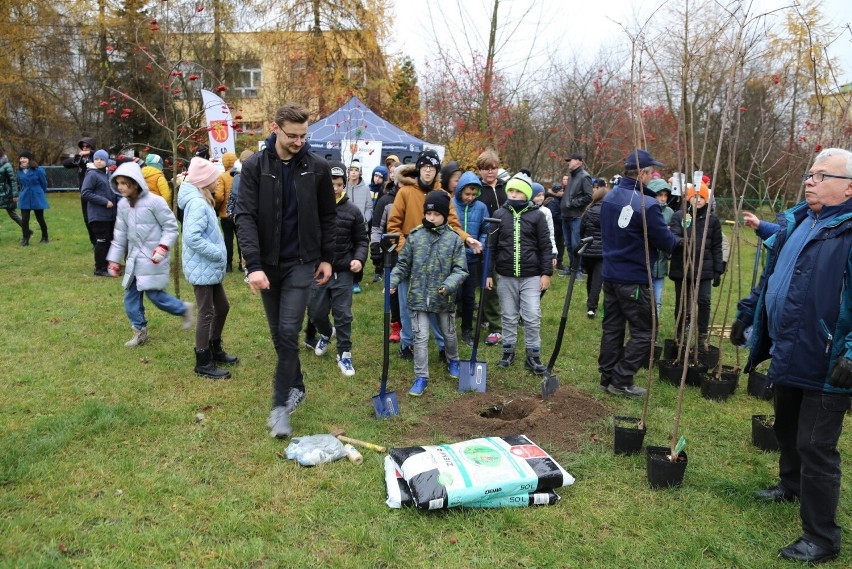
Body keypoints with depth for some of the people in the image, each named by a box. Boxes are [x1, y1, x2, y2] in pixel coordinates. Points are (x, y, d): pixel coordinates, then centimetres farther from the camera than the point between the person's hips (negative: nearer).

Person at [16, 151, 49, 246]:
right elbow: (20, 184, 17)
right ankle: (25, 239, 6)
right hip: (24, 199, 3)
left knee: (40, 218, 8)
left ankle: (45, 238, 24)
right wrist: (21, 193, 11)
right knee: (24, 219, -4)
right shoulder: (20, 171, 2)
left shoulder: (38, 170, -12)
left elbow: (44, 184, 0)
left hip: (37, 198, -3)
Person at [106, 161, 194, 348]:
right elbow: (120, 234, 13)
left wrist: (163, 247, -24)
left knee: (154, 294, -7)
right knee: (131, 295, 8)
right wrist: (114, 260, 13)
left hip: (153, 258, -7)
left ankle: (185, 309, 17)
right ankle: (140, 330, 22)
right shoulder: (122, 205, 6)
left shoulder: (154, 201, -14)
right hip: (134, 257, 7)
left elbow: (171, 227, -10)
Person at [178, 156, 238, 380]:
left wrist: (218, 255, 7)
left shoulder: (202, 201, 12)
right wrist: (218, 253, -22)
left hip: (210, 267, 10)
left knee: (222, 307, 19)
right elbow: (192, 237, -30)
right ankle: (203, 363, 11)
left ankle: (215, 349, 33)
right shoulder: (197, 203, -20)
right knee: (206, 313, -1)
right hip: (202, 268, -10)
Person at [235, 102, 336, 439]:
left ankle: (281, 405, 1)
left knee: (288, 332, -8)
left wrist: (327, 257, 4)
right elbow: (245, 216, -12)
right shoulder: (254, 166, -5)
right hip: (267, 262, 2)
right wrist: (253, 264, -23)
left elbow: (327, 216, 6)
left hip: (301, 261, -1)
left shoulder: (317, 168, -3)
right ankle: (296, 386, 32)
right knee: (278, 333, 12)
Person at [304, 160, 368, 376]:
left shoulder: (352, 211, -2)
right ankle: (325, 333, 43)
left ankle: (344, 353, 18)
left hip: (343, 272, 0)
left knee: (343, 315, 5)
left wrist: (359, 258, -10)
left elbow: (361, 240, 8)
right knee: (316, 313, 11)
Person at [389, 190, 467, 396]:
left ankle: (453, 360, 47)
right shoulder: (415, 236, -3)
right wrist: (392, 282, -11)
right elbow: (403, 264, 4)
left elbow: (460, 270, -7)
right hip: (419, 297, 0)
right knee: (421, 337, 0)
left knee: (449, 334, 19)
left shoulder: (454, 239, -6)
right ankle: (421, 377, 11)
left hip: (444, 298, 0)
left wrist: (448, 285, -24)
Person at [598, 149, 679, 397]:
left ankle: (607, 378, 22)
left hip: (610, 273, 8)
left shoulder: (609, 196, 4)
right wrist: (674, 237, 10)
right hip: (635, 279, -8)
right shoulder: (647, 205, -21)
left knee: (611, 328, 15)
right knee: (643, 333, 5)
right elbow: (667, 243, -12)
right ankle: (621, 381, 6)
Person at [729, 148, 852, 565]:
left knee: (815, 449, -1)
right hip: (788, 355, 8)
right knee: (786, 429, 26)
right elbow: (771, 276, 21)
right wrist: (747, 313, 24)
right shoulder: (794, 222, 10)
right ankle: (790, 484, 51)